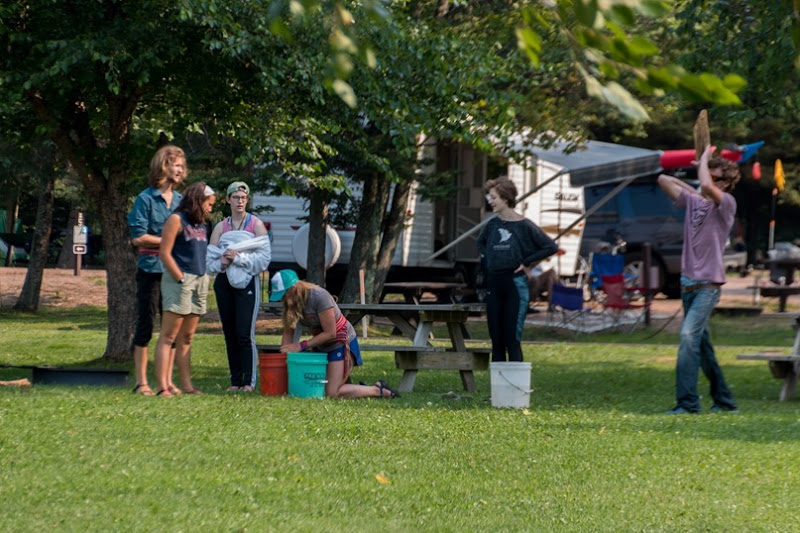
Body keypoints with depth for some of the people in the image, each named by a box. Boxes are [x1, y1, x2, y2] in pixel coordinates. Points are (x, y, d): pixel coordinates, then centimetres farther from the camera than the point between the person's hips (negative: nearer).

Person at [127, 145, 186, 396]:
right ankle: (141, 382, 4)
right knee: (145, 326, -1)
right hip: (151, 270, -5)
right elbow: (138, 237, -9)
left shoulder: (180, 200, 12)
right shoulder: (146, 198, -4)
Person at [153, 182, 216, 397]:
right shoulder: (177, 220, -5)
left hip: (200, 281, 8)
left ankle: (186, 384, 11)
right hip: (179, 280, -8)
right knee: (168, 336, -8)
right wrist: (182, 279, -14)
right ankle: (163, 387, -12)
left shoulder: (201, 225, 17)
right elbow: (165, 253, -11)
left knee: (186, 338, 10)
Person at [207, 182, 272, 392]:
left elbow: (263, 259, -6)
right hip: (224, 282, 4)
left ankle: (249, 381, -10)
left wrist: (238, 258, -15)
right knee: (230, 335, 4)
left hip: (248, 282, -4)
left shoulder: (256, 225, 3)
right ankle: (235, 381, 9)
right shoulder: (220, 228, 13)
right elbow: (209, 262, 9)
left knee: (245, 334, -12)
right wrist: (222, 262, -12)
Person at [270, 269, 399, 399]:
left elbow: (330, 333, -26)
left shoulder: (319, 296, -28)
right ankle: (360, 389, 14)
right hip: (321, 347, 8)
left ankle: (379, 390, 0)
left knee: (332, 393, -15)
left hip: (341, 343, -8)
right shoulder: (290, 303, -6)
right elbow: (288, 333, -3)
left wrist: (301, 346, -27)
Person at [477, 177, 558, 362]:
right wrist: (490, 259, 13)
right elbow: (480, 243, 30)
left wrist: (527, 262, -7)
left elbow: (551, 247, -8)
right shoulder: (492, 225, 8)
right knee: (496, 338, 7)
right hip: (494, 283, 5)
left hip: (515, 284, -5)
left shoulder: (524, 226, -7)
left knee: (512, 338, -7)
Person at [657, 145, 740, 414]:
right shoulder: (693, 201, 13)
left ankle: (687, 401, -23)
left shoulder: (726, 203, -7)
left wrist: (705, 158, -12)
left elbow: (706, 186, -27)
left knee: (689, 334, -21)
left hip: (708, 284, -8)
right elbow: (663, 179, 21)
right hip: (688, 282, 8)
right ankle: (724, 400, 21)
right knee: (700, 343, 11)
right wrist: (689, 188, 16)